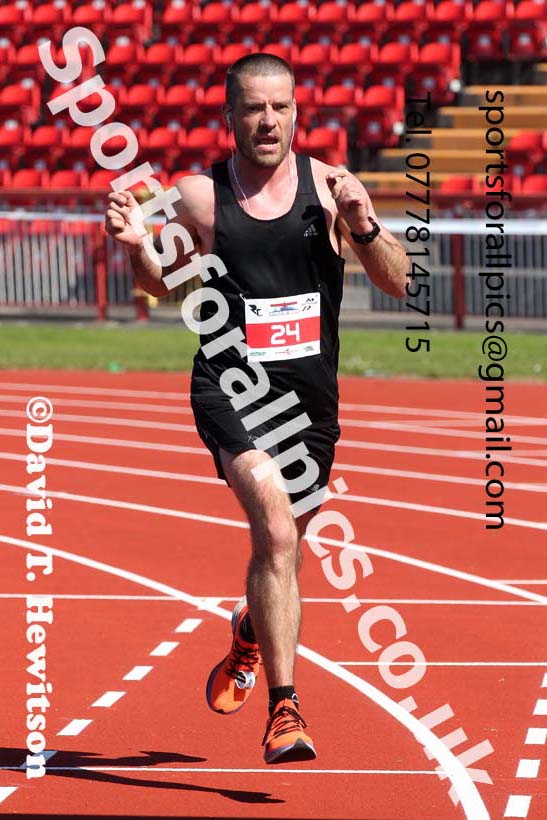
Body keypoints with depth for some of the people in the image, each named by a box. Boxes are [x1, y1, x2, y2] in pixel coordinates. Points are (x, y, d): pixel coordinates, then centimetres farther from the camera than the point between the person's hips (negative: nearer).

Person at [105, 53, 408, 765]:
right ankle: (284, 706, -21)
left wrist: (364, 225, -18)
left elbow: (399, 282, 0)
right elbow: (165, 284, 12)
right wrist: (136, 247, -9)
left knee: (282, 543, 18)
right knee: (276, 527, -25)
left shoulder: (330, 186, -1)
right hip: (231, 386, -3)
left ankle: (250, 637, 53)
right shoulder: (199, 195, -3)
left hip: (312, 392, 3)